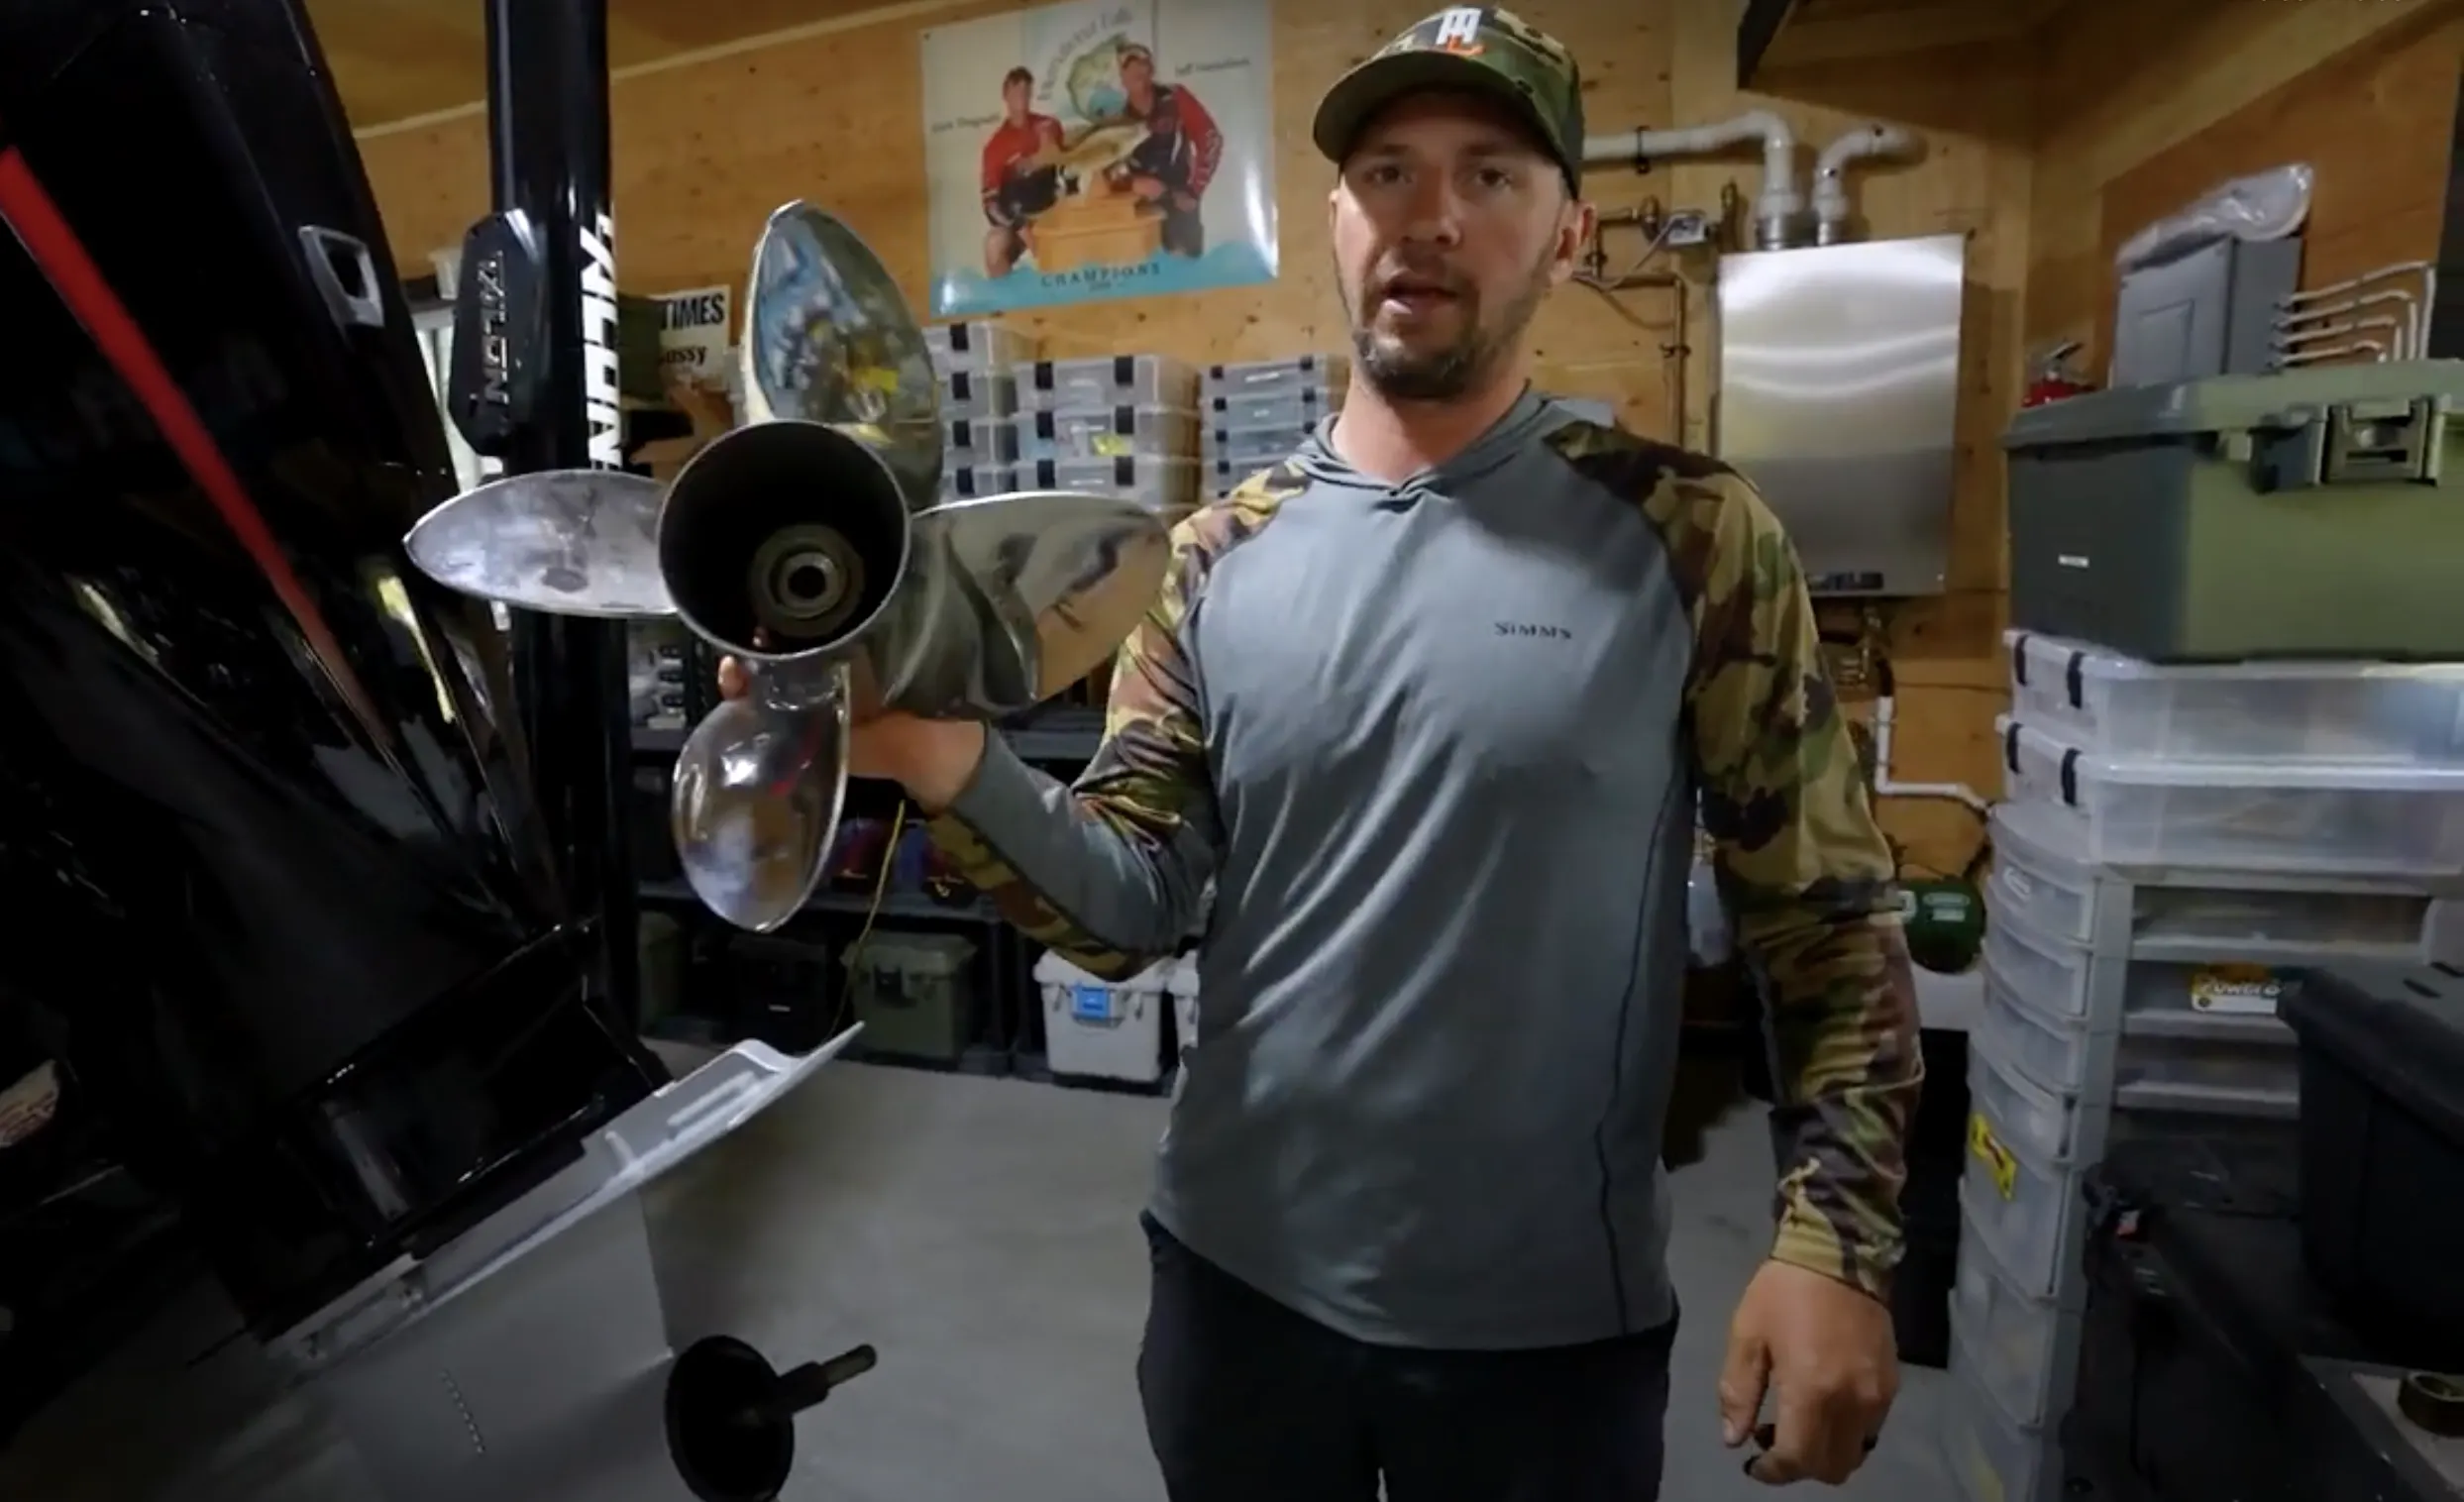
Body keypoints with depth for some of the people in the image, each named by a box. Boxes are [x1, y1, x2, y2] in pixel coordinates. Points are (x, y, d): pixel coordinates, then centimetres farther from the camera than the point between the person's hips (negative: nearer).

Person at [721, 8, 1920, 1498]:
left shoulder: (1690, 535, -9)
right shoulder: (1221, 557, -2)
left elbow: (1828, 916, -5)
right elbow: (1135, 903, -4)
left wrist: (1835, 1241, -13)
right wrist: (955, 769, -22)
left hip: (1548, 1317, -2)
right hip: (1240, 1276, 3)